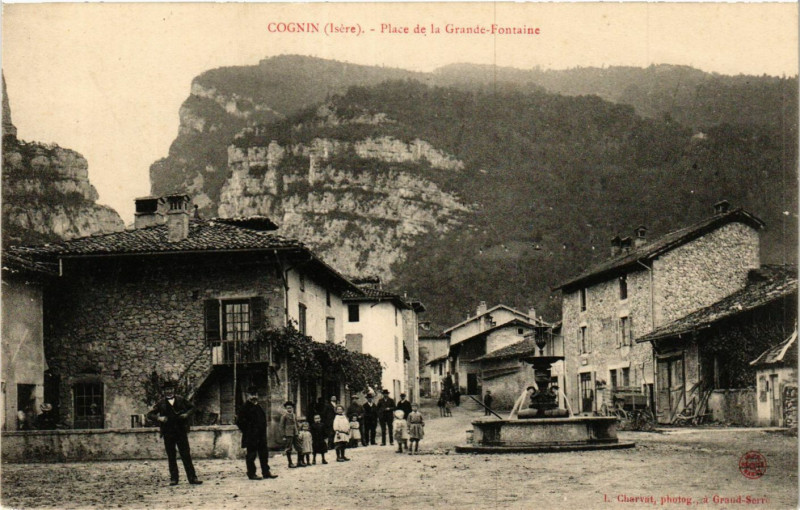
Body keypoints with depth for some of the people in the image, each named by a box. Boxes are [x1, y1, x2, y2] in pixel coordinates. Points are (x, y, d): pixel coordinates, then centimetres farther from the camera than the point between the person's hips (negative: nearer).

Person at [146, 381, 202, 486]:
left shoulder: (181, 400, 7)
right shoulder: (161, 403, 4)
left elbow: (192, 407, 18)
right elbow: (150, 414, 5)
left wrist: (187, 414, -2)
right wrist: (159, 418, -14)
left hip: (181, 432, 0)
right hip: (168, 434, 0)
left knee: (186, 455, -1)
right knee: (171, 457, 5)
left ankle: (192, 478, 0)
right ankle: (173, 479, 11)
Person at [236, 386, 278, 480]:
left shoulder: (258, 407, 16)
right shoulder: (245, 407, -9)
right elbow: (239, 421, -12)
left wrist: (263, 431, 14)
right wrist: (247, 431, -11)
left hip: (261, 437, 8)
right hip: (251, 437, -8)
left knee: (264, 455, 9)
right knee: (251, 455, -1)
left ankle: (266, 472, 15)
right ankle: (251, 474, 6)